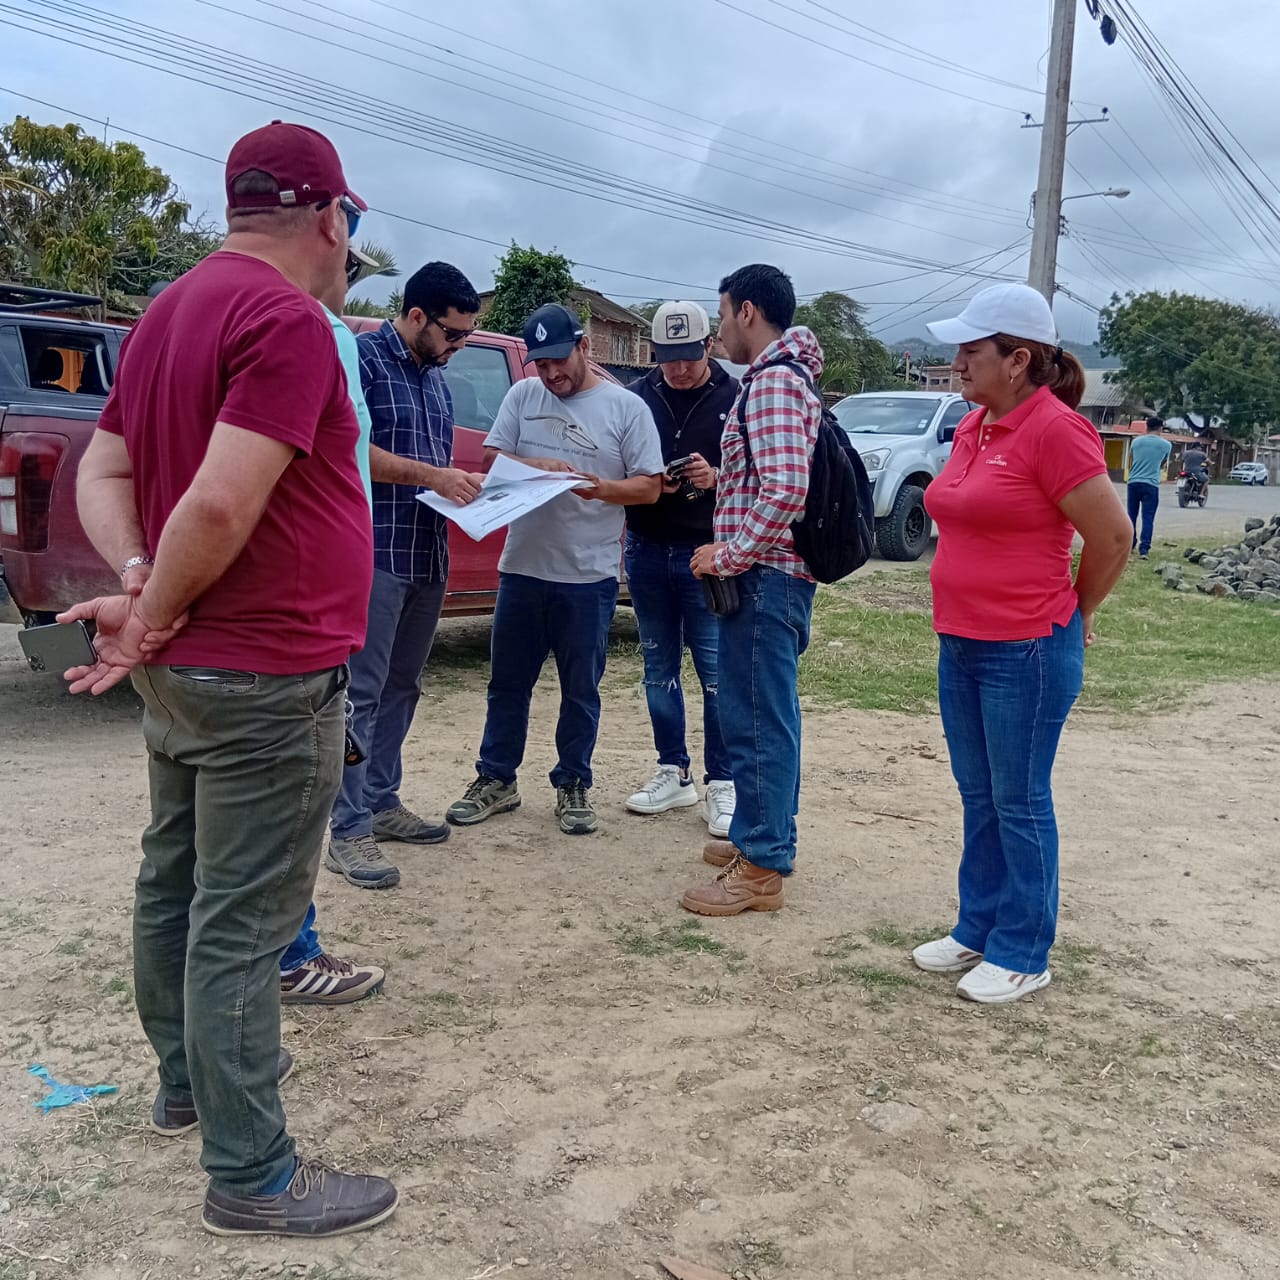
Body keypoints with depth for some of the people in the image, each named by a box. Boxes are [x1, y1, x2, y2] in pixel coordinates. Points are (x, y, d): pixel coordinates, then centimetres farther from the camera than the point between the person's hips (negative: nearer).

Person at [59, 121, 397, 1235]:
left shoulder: (171, 311, 12)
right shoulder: (287, 319, -18)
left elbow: (102, 473, 11)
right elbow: (222, 505, -27)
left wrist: (137, 584, -4)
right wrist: (152, 617, -13)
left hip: (182, 672, 10)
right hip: (268, 680, -10)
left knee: (176, 883, 20)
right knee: (243, 922, -2)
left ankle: (189, 1079, 39)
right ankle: (252, 1178, 10)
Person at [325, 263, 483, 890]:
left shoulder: (434, 375, 18)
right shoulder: (364, 357, -8)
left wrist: (467, 484, 5)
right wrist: (434, 476, -20)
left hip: (428, 555, 9)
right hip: (376, 552, -8)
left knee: (401, 685, 14)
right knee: (363, 690, -6)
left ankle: (383, 802, 25)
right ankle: (350, 832, -1)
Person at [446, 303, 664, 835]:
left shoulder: (626, 407, -1)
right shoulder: (521, 396, 7)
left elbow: (650, 486, -3)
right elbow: (491, 458, 2)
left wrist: (604, 488, -22)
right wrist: (535, 465, -18)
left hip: (590, 576, -3)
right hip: (521, 568, 3)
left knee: (581, 690, 8)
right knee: (507, 683, 12)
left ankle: (573, 786, 22)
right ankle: (496, 781, 25)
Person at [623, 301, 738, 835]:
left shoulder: (734, 398, -3)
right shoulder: (637, 397, 5)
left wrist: (717, 478, -20)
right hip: (648, 551, 4)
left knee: (717, 672, -3)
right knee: (659, 671, 11)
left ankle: (722, 785, 7)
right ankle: (673, 774, 24)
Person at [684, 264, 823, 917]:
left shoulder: (773, 381, -16)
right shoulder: (784, 376, 18)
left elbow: (785, 489, -27)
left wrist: (729, 556, -18)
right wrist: (719, 473, 16)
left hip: (764, 575, -11)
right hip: (772, 574, 11)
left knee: (756, 720, -5)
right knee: (766, 715, 18)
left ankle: (761, 867, 3)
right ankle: (764, 835, 30)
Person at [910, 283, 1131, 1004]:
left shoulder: (1055, 430, -17)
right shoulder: (971, 428, 8)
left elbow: (1113, 537, -13)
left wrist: (1076, 612, 0)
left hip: (1028, 652, -8)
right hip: (962, 645, 8)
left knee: (1020, 803, 3)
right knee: (979, 798, 17)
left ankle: (1023, 956, 17)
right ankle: (978, 931, 31)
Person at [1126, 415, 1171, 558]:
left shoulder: (1136, 441, 7)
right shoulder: (1166, 445, 2)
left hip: (1133, 483, 2)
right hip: (1151, 484, -2)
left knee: (1131, 516, 13)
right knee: (1148, 518, -1)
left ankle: (1130, 545, 21)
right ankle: (1144, 549, -8)